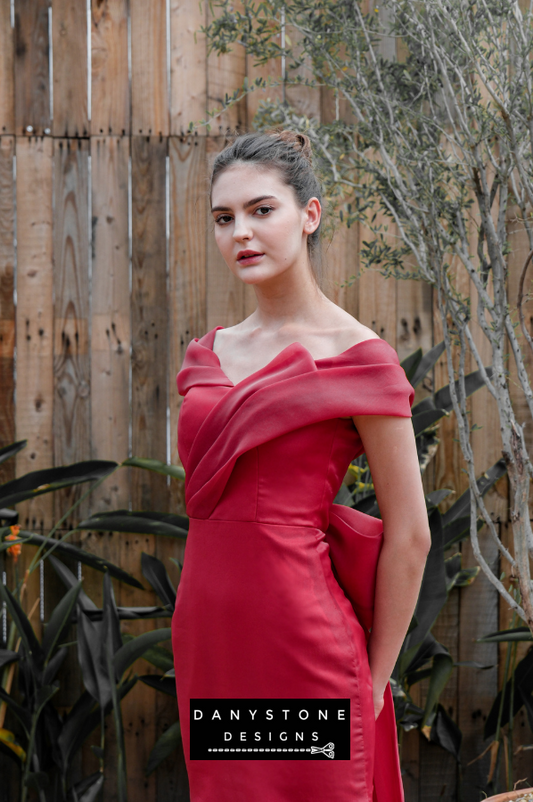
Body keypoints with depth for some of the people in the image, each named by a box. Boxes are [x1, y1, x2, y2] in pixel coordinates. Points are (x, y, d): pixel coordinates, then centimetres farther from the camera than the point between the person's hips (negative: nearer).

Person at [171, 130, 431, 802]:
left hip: (299, 637, -6)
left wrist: (372, 679, -4)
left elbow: (409, 533, -6)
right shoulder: (208, 355, 11)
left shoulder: (354, 355, -7)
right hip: (208, 635, 6)